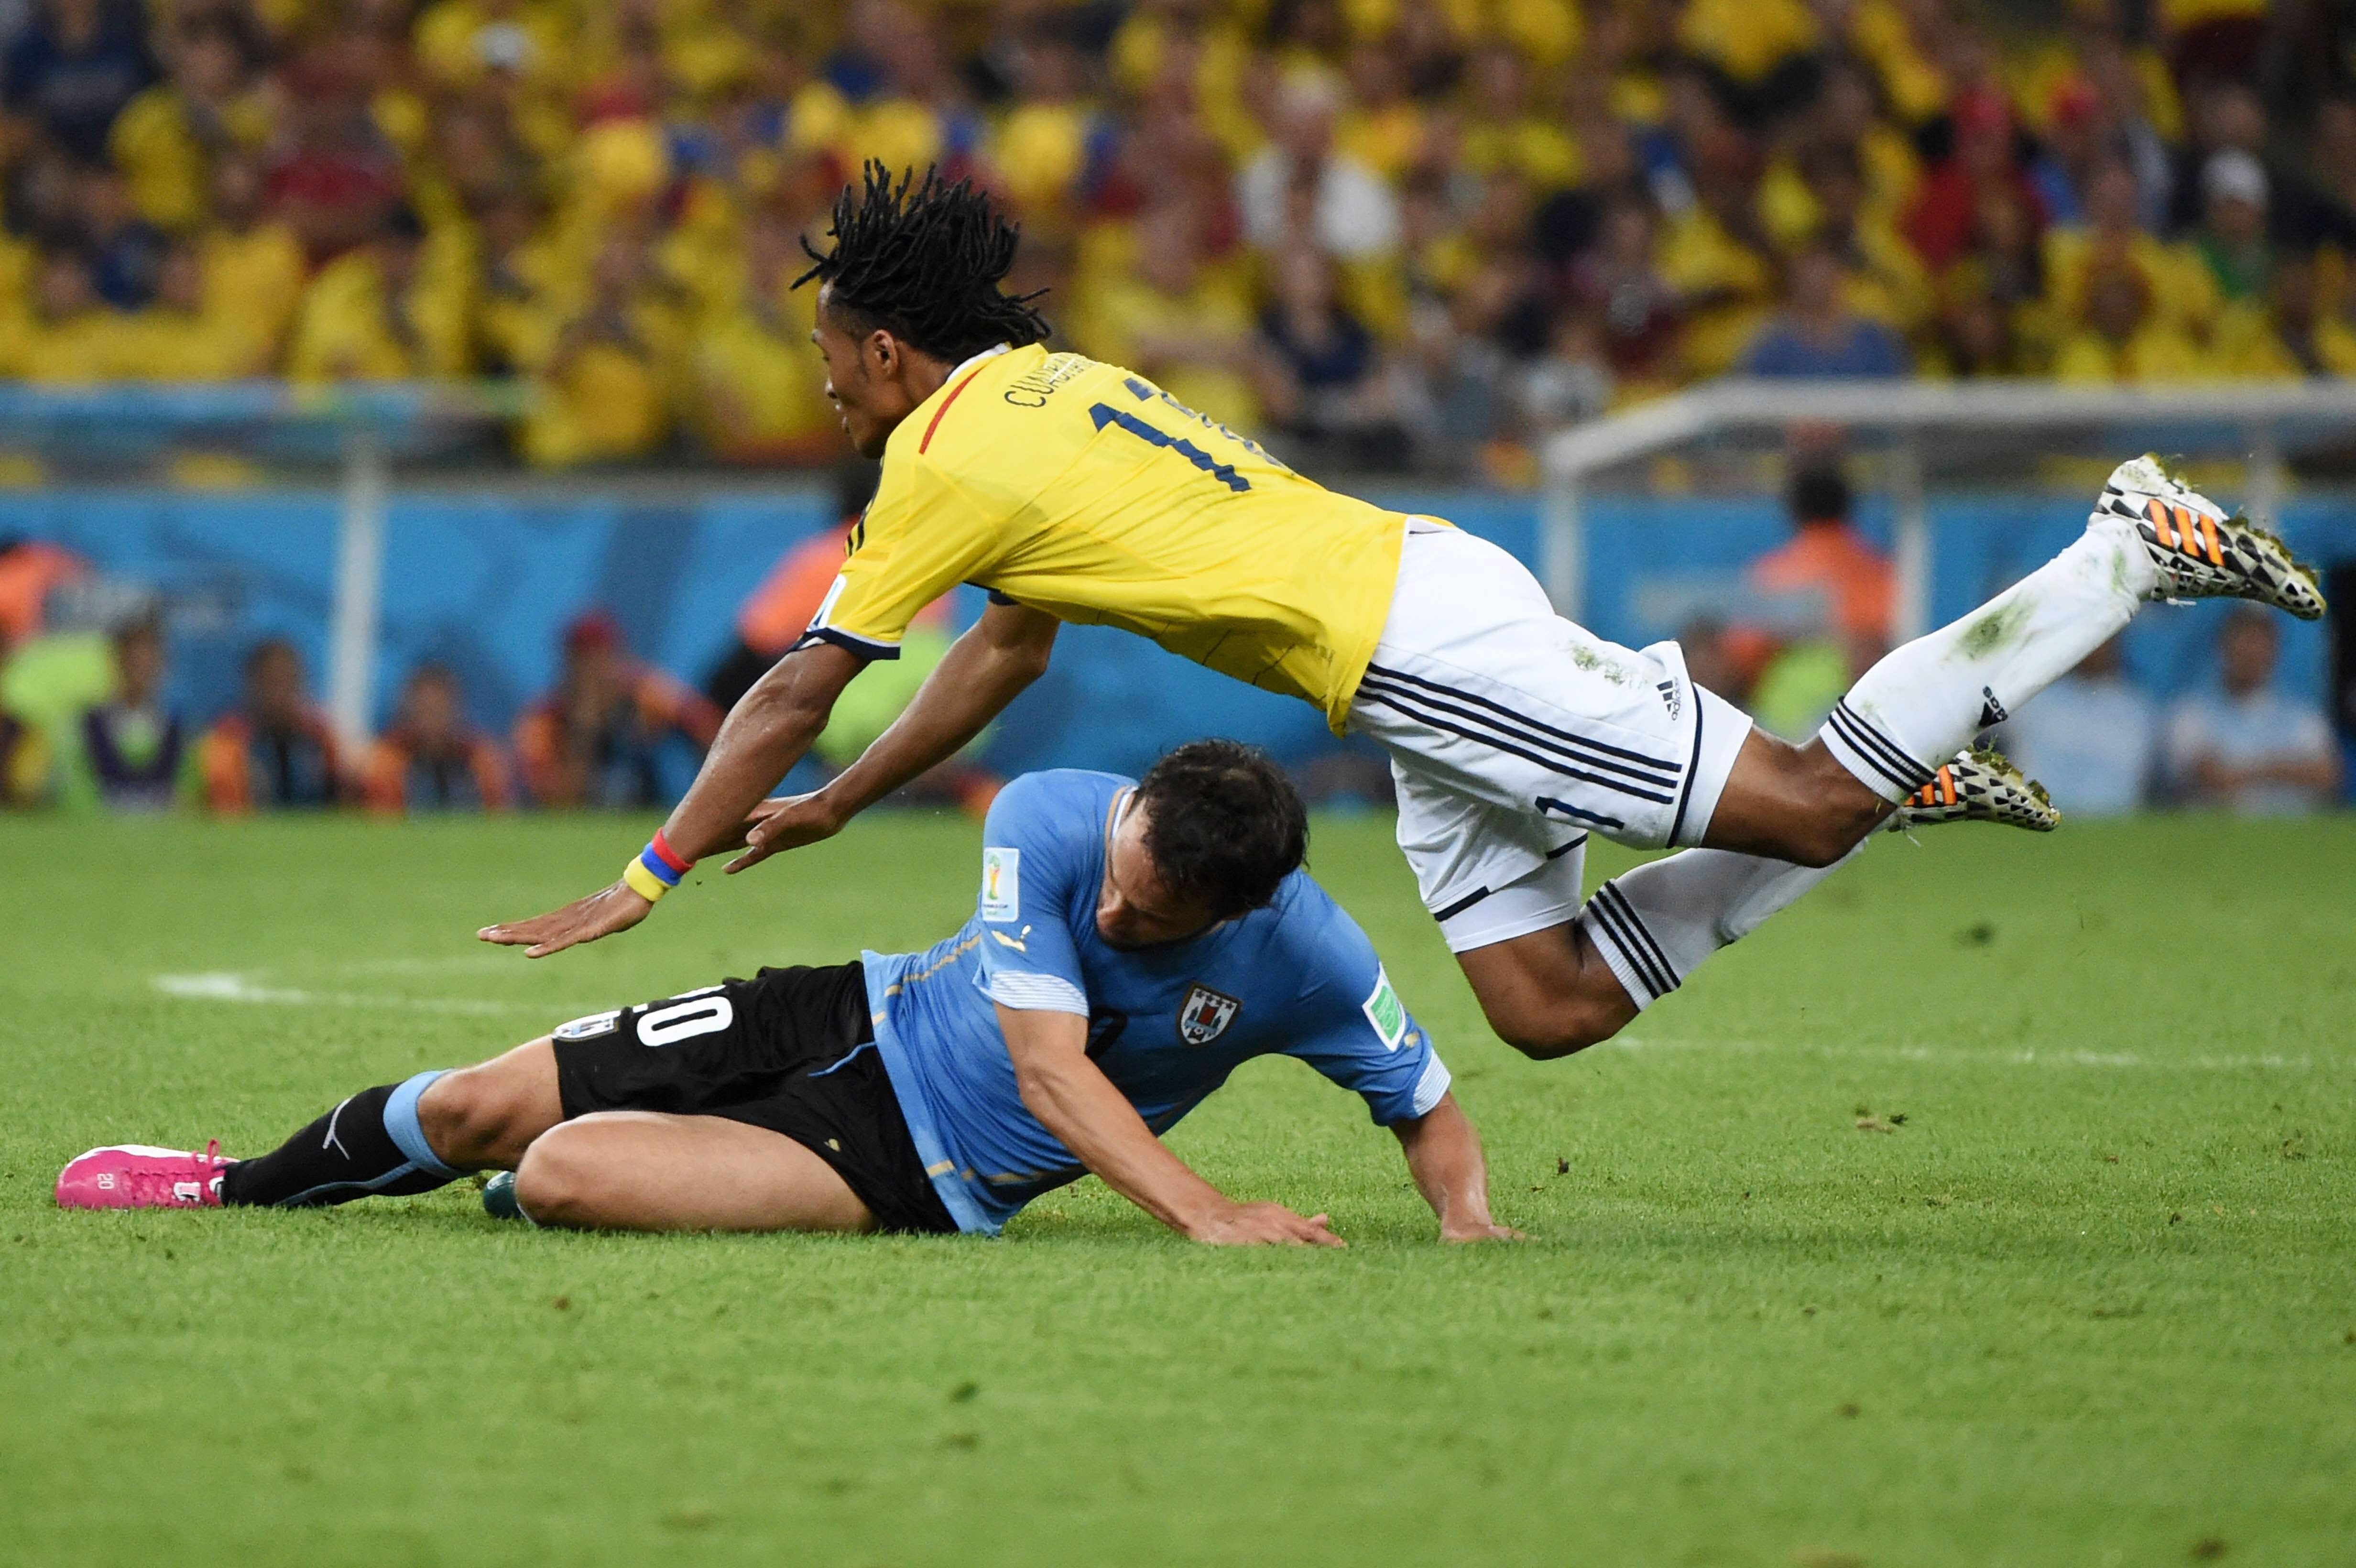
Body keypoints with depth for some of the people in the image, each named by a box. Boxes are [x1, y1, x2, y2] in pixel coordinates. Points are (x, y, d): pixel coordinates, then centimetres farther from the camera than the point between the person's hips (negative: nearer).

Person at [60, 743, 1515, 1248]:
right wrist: (1201, 1210, -42)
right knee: (479, 1109, 6)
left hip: (928, 1184, -2)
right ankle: (238, 1185, 38)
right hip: (860, 1020, 2)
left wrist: (1468, 1218, -32)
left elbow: (1432, 1106, -10)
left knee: (566, 1175, -22)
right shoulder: (1049, 822, -25)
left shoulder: (1309, 962, -26)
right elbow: (1048, 1063, -30)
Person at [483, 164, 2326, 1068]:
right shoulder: (1048, 384, 19)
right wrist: (839, 806, 34)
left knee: (1798, 807, -8)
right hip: (1419, 598, 8)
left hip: (1414, 642, -8)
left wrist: (640, 885, 5)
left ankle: (2137, 551, -5)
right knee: (1549, 1004, 7)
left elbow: (792, 695, -3)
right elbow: (1012, 650, 31)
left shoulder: (945, 456, -7)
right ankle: (1896, 766, 11)